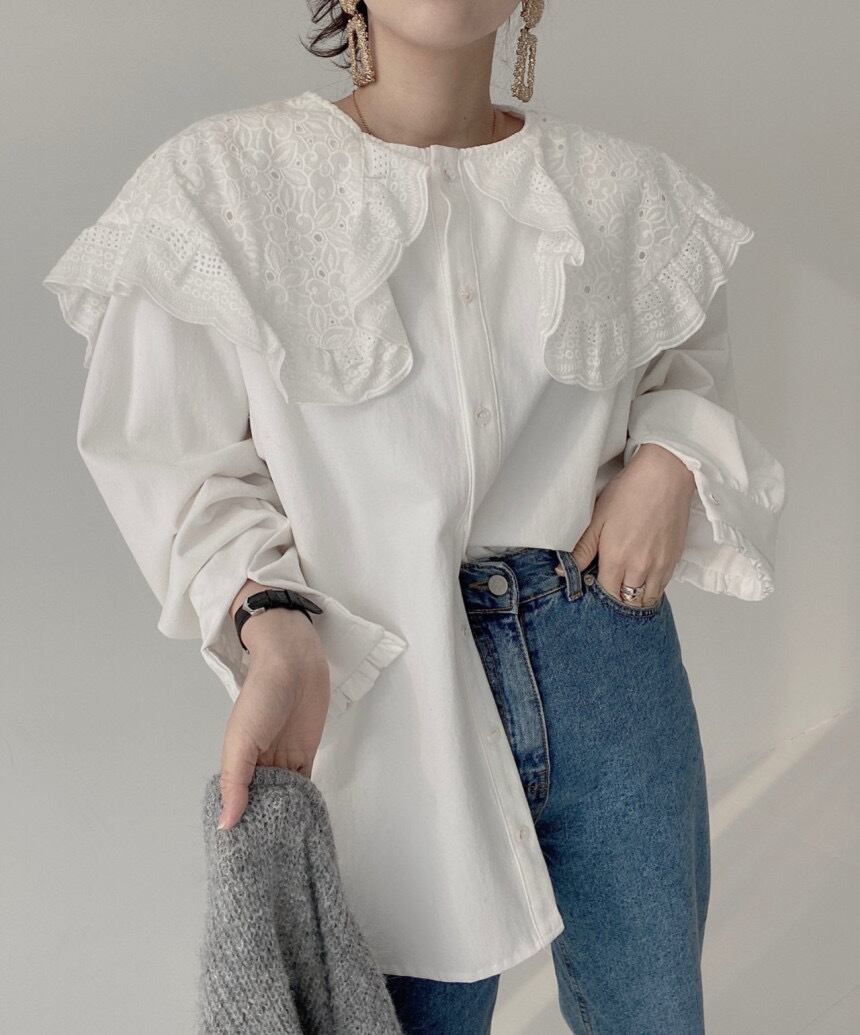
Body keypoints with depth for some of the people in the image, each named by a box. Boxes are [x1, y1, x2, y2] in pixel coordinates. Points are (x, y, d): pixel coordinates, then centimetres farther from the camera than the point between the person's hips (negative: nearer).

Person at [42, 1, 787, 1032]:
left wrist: (671, 458, -4)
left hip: (608, 652, 3)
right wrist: (271, 626, -22)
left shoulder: (630, 187, 2)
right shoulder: (221, 181, -6)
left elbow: (690, 368, 18)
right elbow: (177, 459, -6)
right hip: (387, 697, -2)